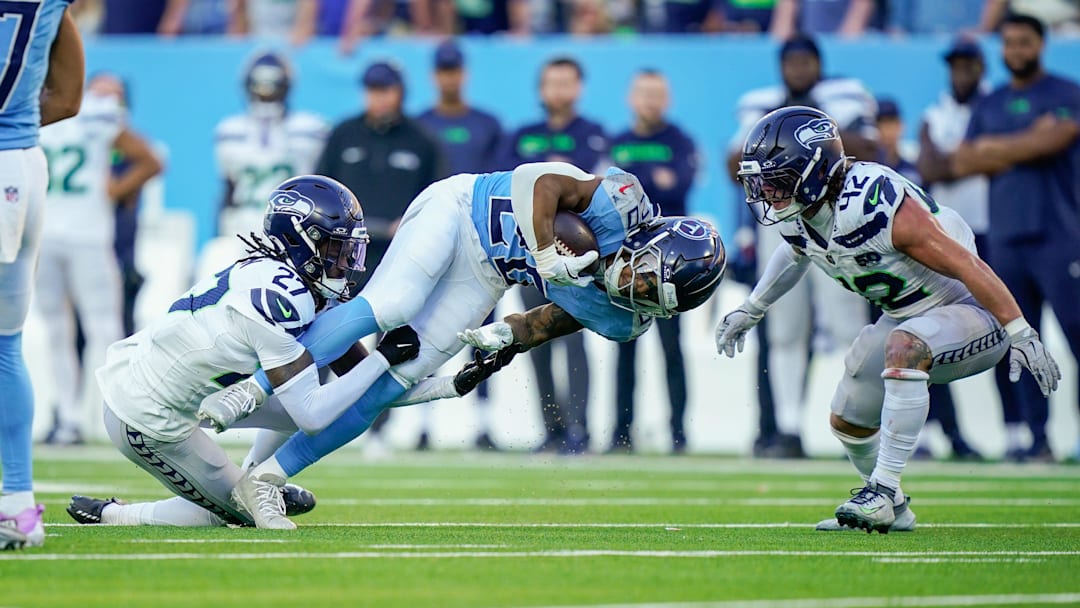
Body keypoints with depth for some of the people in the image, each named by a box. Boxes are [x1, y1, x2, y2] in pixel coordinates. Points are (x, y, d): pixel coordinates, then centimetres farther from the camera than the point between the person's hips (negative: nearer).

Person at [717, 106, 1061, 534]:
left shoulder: (874, 205, -34)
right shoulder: (794, 212, -9)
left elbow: (968, 267, -30)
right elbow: (796, 253, 19)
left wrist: (1021, 336, -28)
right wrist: (751, 310, 27)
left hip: (971, 312, -9)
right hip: (906, 317, 9)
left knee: (904, 347, -36)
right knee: (847, 422, 11)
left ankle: (883, 493, -30)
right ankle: (892, 510, 36)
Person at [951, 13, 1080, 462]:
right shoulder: (989, 106, 19)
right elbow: (961, 164, 9)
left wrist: (995, 147, -1)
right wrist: (1025, 146, -4)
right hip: (1005, 238, 5)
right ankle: (1038, 439, 3)